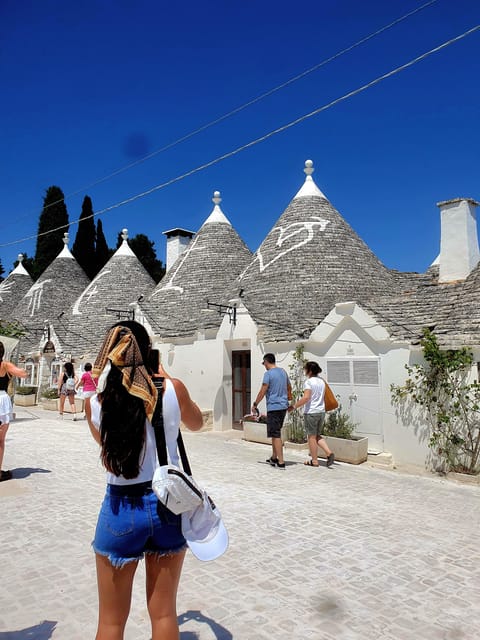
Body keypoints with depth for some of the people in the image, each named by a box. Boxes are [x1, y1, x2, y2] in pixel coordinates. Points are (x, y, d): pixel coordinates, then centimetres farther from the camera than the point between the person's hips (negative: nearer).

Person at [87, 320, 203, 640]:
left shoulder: (98, 402, -9)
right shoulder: (173, 389, -11)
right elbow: (197, 423, 11)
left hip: (121, 508, 0)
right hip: (169, 504, 1)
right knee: (164, 614, 19)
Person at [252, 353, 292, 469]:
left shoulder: (268, 374, -12)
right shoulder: (283, 372, 12)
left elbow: (262, 391, -13)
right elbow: (289, 387, 25)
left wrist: (255, 404, -2)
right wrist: (288, 397, 41)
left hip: (273, 407, -8)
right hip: (283, 406, 8)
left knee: (276, 435, -5)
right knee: (276, 432, 19)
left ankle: (281, 462, -6)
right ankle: (274, 458, 27)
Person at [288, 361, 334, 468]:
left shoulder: (308, 382, -13)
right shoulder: (322, 382, 10)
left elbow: (306, 398, -23)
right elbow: (322, 397, 14)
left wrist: (294, 406, -19)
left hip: (311, 412, -7)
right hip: (321, 412, 7)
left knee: (311, 437, 5)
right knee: (317, 436, 19)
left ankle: (314, 461, 12)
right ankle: (329, 453, 3)